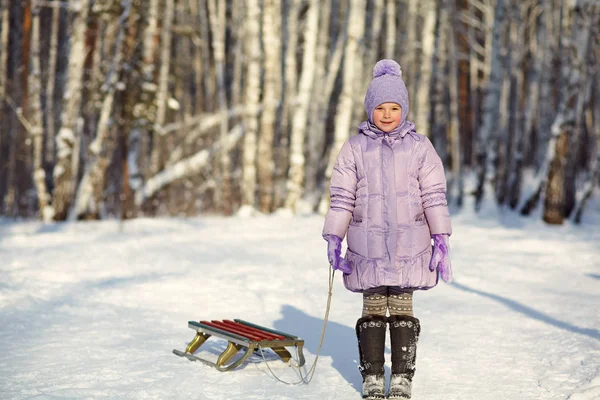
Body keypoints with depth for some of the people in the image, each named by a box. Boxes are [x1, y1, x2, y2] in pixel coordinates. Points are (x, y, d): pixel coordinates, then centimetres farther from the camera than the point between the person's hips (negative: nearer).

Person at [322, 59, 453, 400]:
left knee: (403, 309, 3)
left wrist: (441, 240, -1)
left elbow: (434, 195, 3)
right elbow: (342, 196, 5)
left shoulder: (419, 146, 3)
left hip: (408, 244, 0)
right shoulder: (355, 148, 4)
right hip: (367, 245, 0)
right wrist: (334, 238, 1)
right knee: (373, 310, 5)